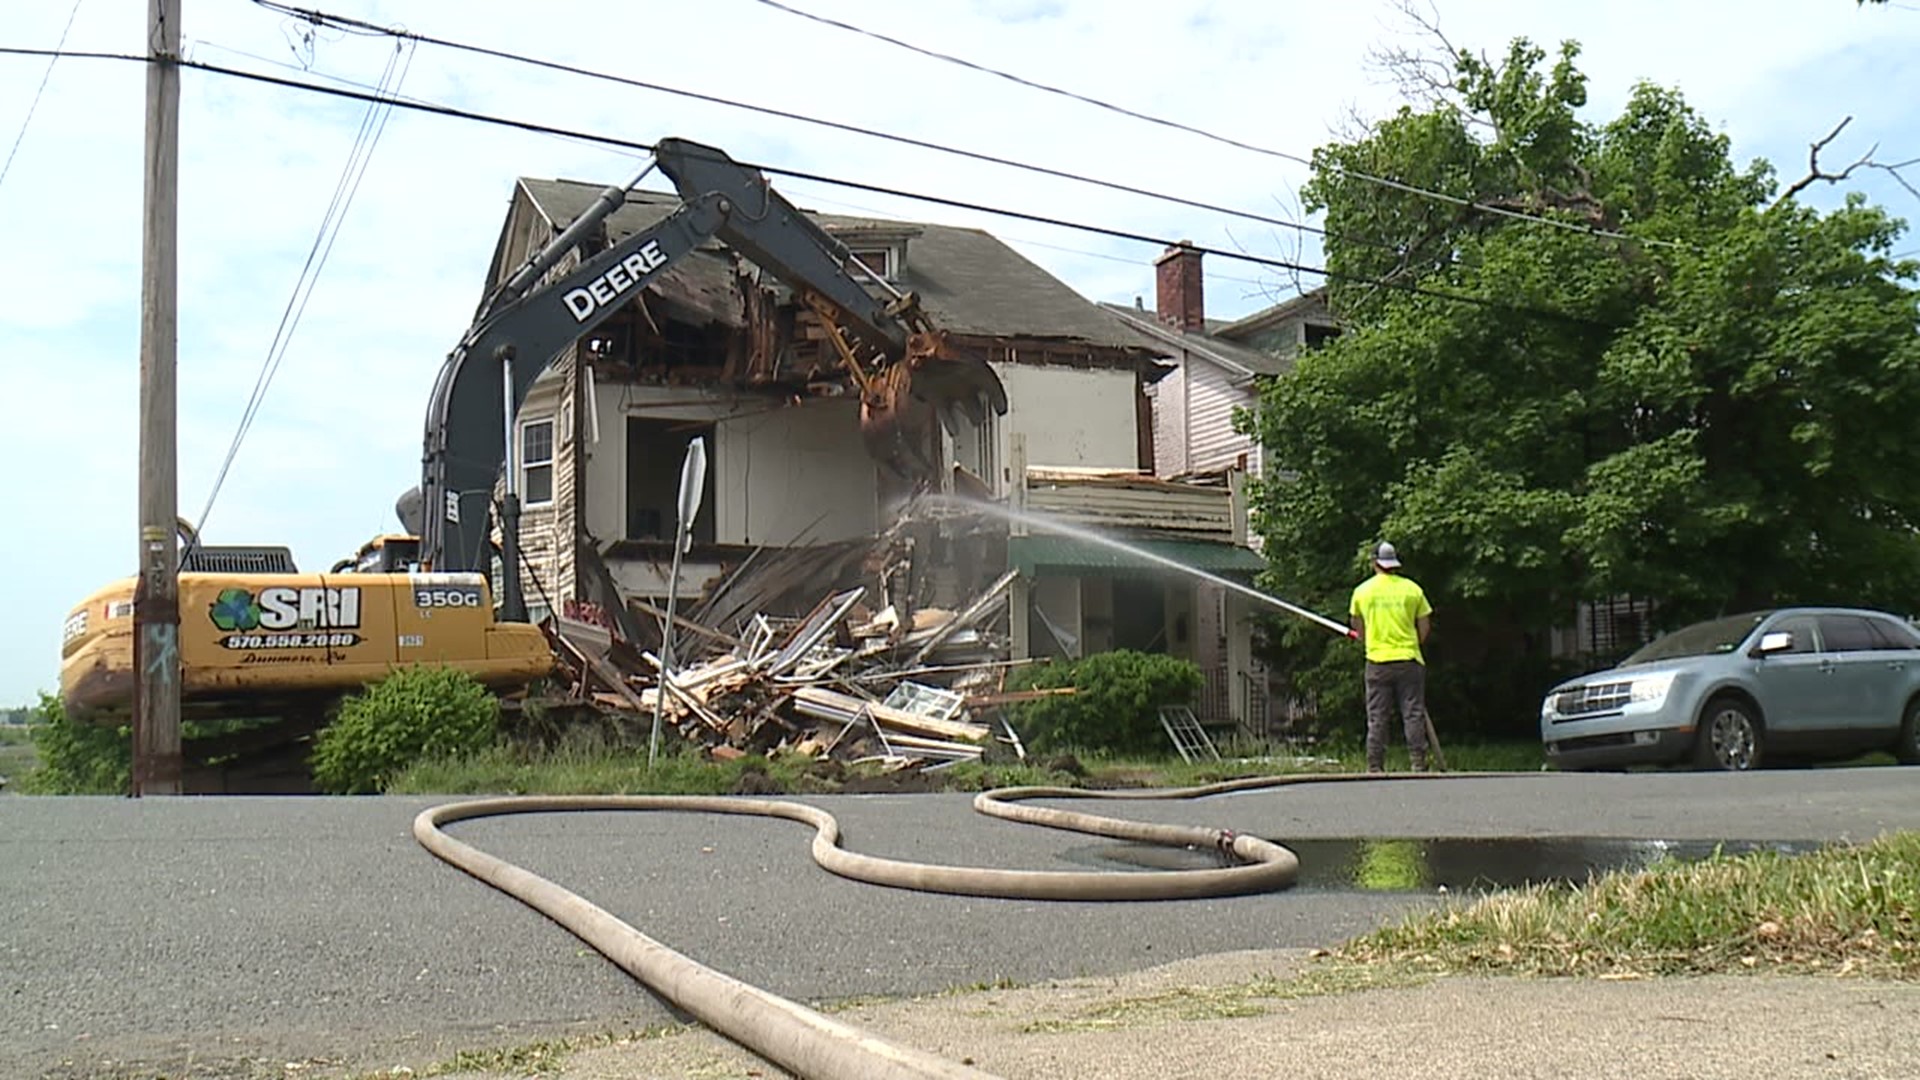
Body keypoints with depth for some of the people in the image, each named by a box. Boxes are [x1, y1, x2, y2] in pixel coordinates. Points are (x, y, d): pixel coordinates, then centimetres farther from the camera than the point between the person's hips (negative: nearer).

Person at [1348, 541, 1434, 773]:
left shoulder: (1362, 591, 2)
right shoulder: (1412, 589, -1)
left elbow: (1357, 626, 15)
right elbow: (1424, 627, 6)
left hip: (1377, 661, 1)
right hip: (1409, 659, -1)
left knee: (1377, 718, 4)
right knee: (1414, 714, 2)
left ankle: (1375, 768, 4)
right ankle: (1419, 765, -1)